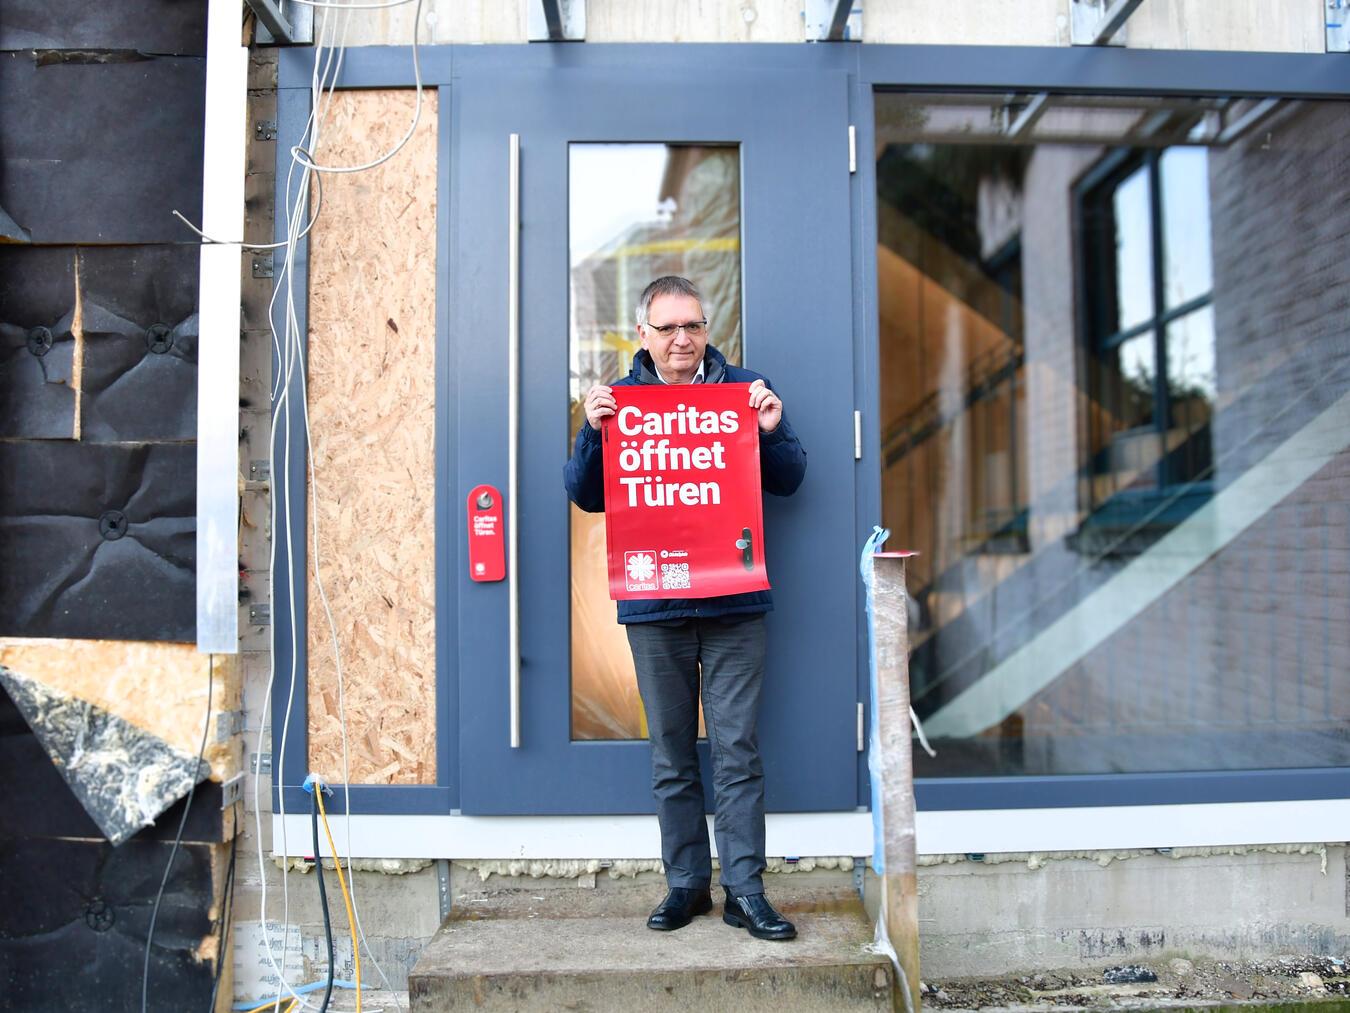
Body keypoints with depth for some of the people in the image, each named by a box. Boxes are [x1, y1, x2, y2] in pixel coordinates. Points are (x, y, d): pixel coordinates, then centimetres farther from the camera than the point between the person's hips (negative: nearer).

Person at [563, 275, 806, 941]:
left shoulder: (745, 389, 6)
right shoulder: (619, 399, 8)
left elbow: (788, 482, 7)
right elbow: (585, 495, 5)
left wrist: (771, 432, -11)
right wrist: (592, 432, -11)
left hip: (734, 604, -1)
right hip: (652, 607, 1)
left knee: (737, 748, 2)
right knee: (671, 751, 10)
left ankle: (745, 890, 11)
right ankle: (686, 881, 22)